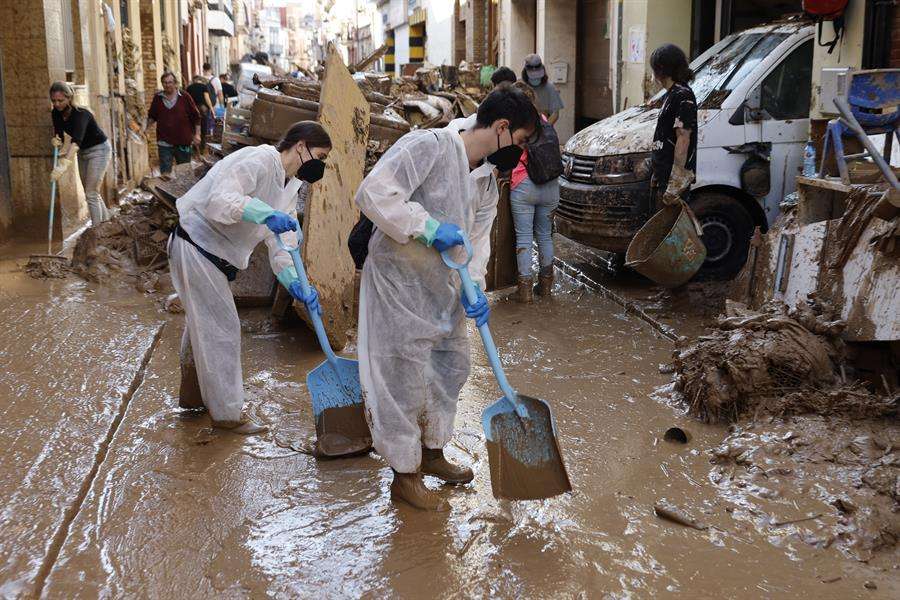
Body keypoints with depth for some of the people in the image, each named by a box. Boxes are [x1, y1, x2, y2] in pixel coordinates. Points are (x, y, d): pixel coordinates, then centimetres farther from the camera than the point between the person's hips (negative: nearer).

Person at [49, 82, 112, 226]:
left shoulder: (80, 114, -31)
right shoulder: (56, 113, -8)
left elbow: (76, 140, -45)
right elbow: (58, 134, -3)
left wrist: (64, 164, -57)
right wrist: (56, 140, -29)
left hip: (99, 150, -8)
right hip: (83, 152, 8)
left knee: (91, 194, -11)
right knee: (92, 193, 15)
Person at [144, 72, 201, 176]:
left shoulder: (184, 97, -2)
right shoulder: (157, 98, 4)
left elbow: (196, 116, 1)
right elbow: (152, 116, 16)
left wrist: (197, 134, -3)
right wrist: (146, 126, 1)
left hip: (183, 142, -1)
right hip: (164, 143, 1)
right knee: (165, 172, -2)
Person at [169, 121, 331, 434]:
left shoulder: (289, 188, 9)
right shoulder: (260, 159, -20)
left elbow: (281, 244, 4)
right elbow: (219, 199, -32)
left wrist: (296, 285, -12)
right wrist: (266, 214, -42)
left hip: (214, 255, 10)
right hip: (196, 246, -10)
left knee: (203, 325, 23)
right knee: (222, 329, -4)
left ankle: (194, 393, 43)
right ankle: (227, 413, 8)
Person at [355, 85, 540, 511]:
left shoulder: (486, 181, 8)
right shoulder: (429, 146, -20)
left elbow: (478, 240, 6)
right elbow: (373, 193, -29)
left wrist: (475, 288, -11)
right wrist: (429, 227, -31)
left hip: (442, 287, 9)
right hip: (400, 281, -9)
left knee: (452, 365, 20)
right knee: (406, 379, 0)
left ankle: (431, 452, 40)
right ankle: (404, 477, 17)